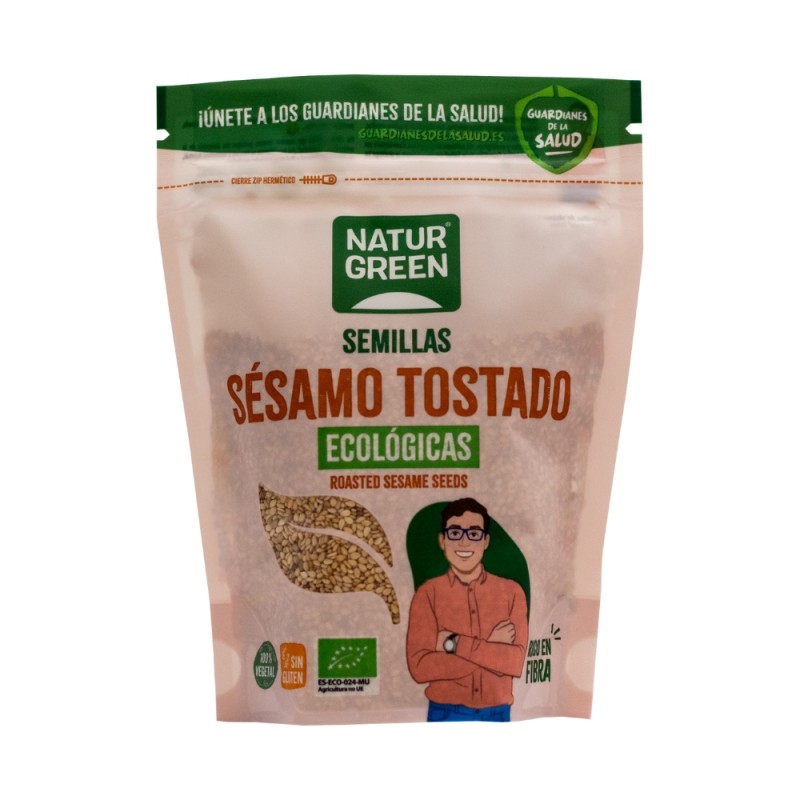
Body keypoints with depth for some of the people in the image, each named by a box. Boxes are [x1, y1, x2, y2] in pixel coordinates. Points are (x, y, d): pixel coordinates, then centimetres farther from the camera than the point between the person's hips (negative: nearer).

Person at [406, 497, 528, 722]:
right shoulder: (428, 594, -5)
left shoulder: (511, 592, 0)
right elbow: (420, 666, -14)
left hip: (497, 715, 2)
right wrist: (491, 648, -13)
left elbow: (515, 661, -9)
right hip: (446, 714, -1)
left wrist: (455, 644, -16)